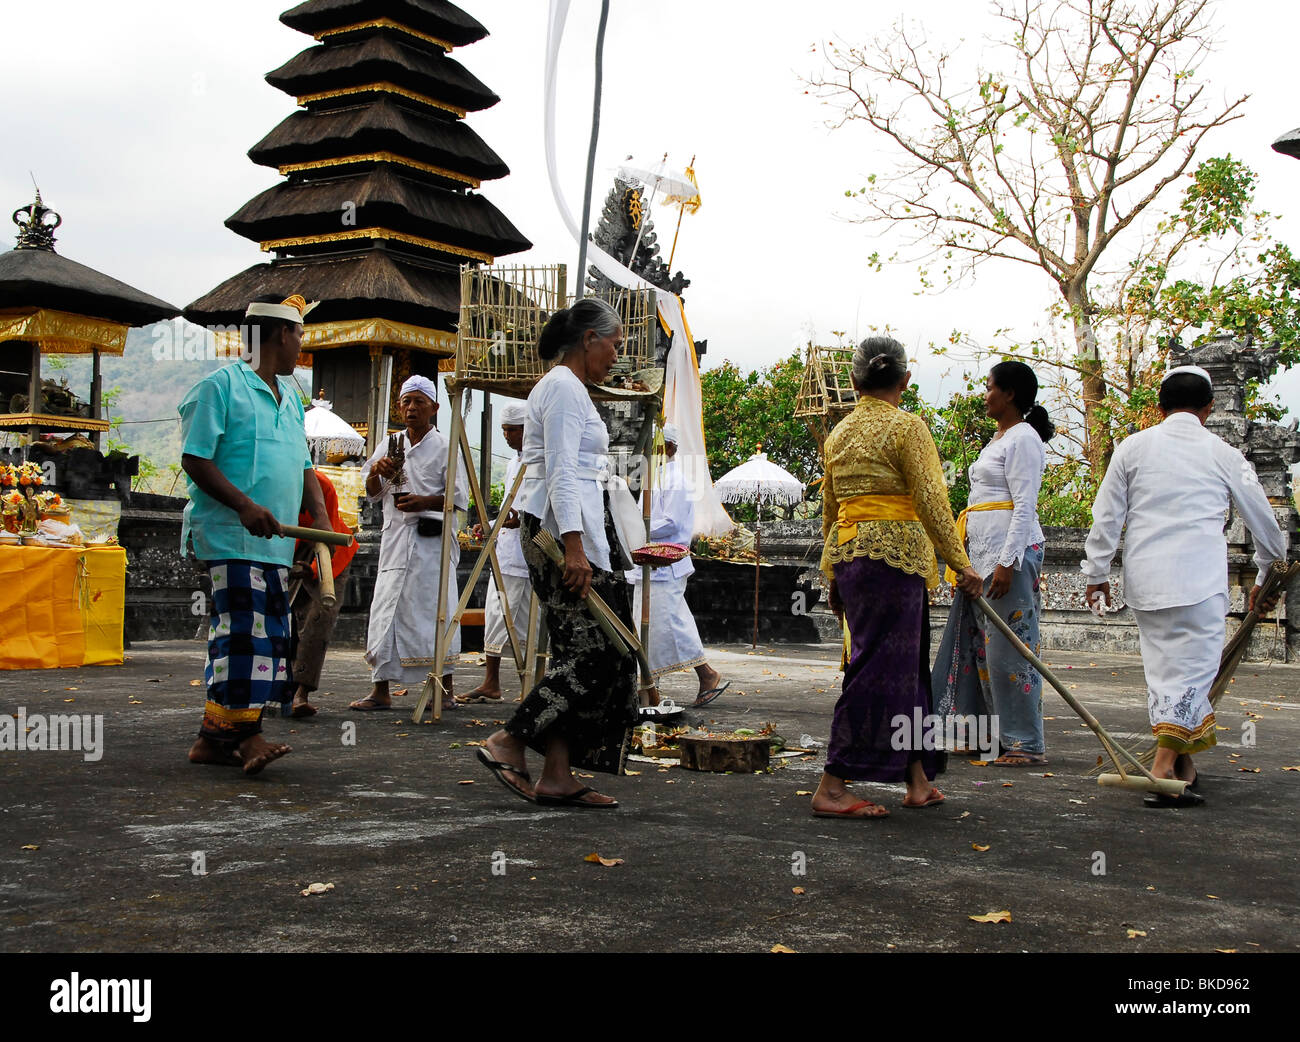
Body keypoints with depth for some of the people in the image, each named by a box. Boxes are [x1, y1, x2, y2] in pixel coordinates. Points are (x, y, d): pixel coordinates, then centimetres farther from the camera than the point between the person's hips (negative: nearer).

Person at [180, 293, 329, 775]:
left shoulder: (289, 395, 21)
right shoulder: (220, 385, -4)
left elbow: (302, 465, 23)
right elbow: (195, 460, -9)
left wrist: (320, 514, 4)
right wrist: (244, 505, -22)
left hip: (274, 540, 8)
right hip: (229, 535, -8)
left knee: (266, 632, 6)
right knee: (245, 627, -15)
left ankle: (214, 738, 11)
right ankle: (245, 734, -13)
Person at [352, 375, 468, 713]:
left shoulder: (444, 447, 1)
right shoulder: (390, 445, 15)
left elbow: (460, 498, -2)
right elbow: (372, 494, 18)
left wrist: (425, 502, -17)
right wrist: (376, 472, -3)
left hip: (431, 540, -5)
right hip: (395, 539, 5)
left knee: (434, 609, -5)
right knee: (385, 611, 3)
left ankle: (445, 689, 2)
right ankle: (380, 690, 9)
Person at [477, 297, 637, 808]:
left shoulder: (562, 386, 22)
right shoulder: (566, 387, -9)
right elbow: (561, 473, -19)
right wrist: (574, 546, -25)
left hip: (564, 527, 11)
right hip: (564, 527, -11)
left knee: (579, 650, 6)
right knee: (594, 650, -10)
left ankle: (558, 776, 6)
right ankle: (508, 742, -4)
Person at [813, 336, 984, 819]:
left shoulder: (839, 432, 14)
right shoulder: (906, 426, -7)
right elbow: (931, 503, -12)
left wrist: (836, 579, 24)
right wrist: (961, 563, -7)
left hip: (846, 552, 8)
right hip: (893, 553, -8)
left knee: (905, 665, 15)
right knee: (879, 669, -6)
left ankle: (917, 779, 20)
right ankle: (832, 788, -7)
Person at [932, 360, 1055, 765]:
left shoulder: (1023, 438, -9)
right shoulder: (1000, 438, 20)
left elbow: (1025, 506, -16)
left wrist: (1007, 562, -22)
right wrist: (972, 562, 21)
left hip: (1010, 549, -10)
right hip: (982, 550, 10)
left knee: (1009, 646, -8)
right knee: (977, 641, 10)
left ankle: (1026, 744, -2)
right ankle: (984, 732, 17)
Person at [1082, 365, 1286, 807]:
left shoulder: (1133, 446, 6)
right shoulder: (1221, 453, 4)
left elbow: (1107, 515, 6)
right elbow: (1262, 519, 14)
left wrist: (1097, 572, 15)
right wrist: (1268, 576, 29)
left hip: (1143, 580, 3)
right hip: (1199, 580, -3)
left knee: (1162, 667, 14)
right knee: (1193, 669, -2)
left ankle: (1182, 765, 21)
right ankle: (1164, 771, -11)